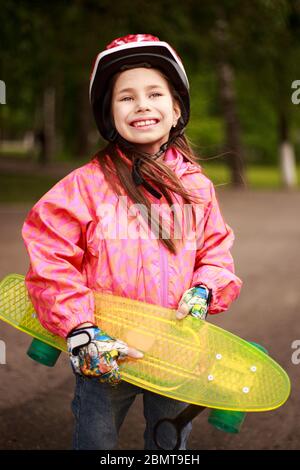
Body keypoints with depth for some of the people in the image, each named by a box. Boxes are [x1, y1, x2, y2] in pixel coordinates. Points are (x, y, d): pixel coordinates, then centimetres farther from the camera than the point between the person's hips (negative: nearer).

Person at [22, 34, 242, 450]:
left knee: (171, 446, 20)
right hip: (104, 354, -2)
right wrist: (79, 330, -22)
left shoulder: (196, 186, 1)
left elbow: (216, 249, 10)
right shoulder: (87, 184, -11)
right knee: (94, 441, 16)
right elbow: (50, 257, -15)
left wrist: (204, 291, -10)